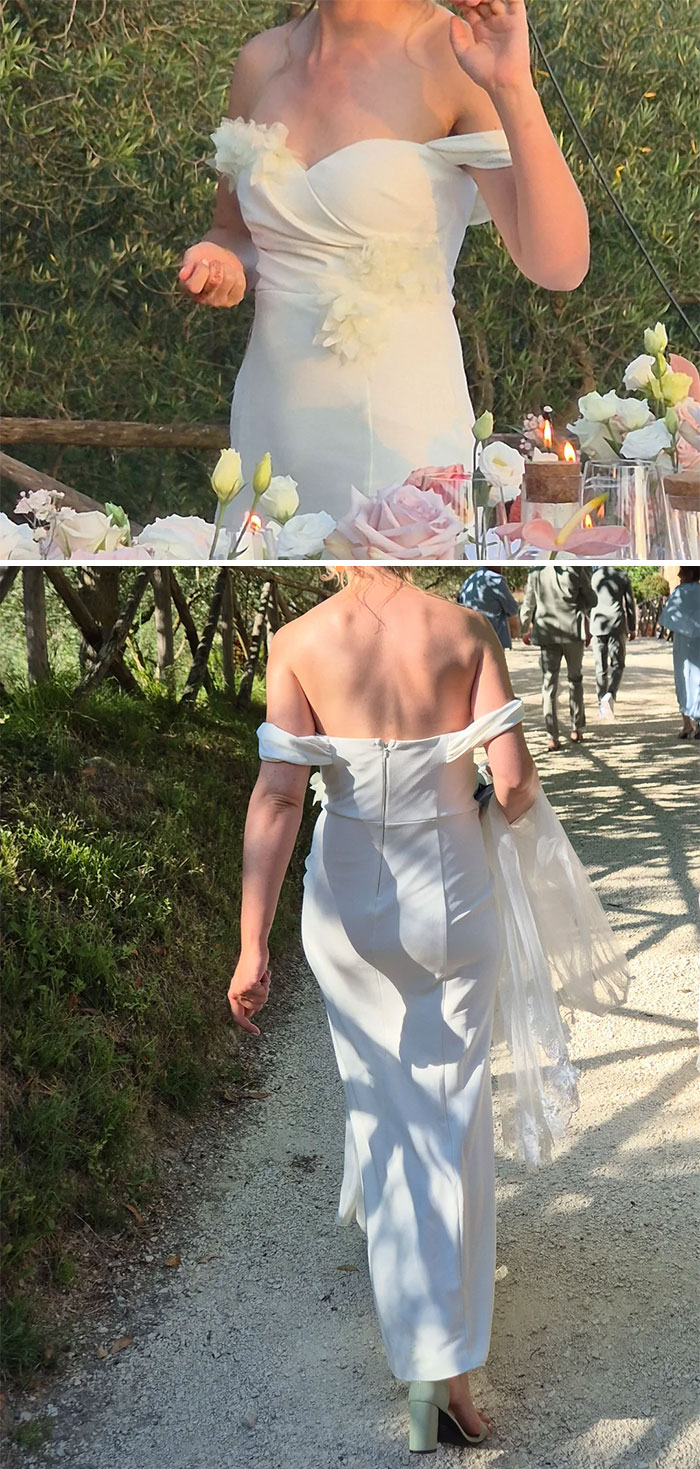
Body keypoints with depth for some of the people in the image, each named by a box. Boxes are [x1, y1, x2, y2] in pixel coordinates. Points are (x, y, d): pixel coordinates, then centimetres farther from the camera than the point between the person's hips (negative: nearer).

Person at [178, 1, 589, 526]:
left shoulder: (458, 54, -10)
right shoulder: (263, 59, 4)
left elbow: (559, 266, -20)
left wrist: (514, 90, -28)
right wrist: (220, 264, -2)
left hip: (399, 431, -5)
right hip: (267, 417, 5)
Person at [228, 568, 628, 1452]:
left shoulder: (298, 643, -9)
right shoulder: (467, 631, -9)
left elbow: (277, 797, -16)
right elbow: (513, 783, -14)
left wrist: (252, 945, -15)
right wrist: (515, 813, 10)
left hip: (349, 899, 1)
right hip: (453, 896, -1)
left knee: (377, 1086, 24)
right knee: (451, 1114, 6)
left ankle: (378, 1209, 47)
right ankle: (445, 1370, 5)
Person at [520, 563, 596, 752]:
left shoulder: (536, 573, 0)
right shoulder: (575, 570, -8)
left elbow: (528, 604, 10)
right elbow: (591, 600, -1)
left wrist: (524, 629, 24)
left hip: (547, 633, 1)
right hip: (573, 630, -1)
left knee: (549, 682, 1)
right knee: (575, 679, 16)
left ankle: (552, 737, -7)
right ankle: (577, 729, 19)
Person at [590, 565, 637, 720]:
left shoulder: (592, 576, 1)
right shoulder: (622, 575, 0)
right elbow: (630, 603, 3)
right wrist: (632, 628, 12)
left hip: (597, 626, 1)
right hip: (617, 626, -1)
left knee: (601, 668, 8)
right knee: (617, 665, 4)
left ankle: (602, 707, 8)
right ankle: (610, 695, -22)